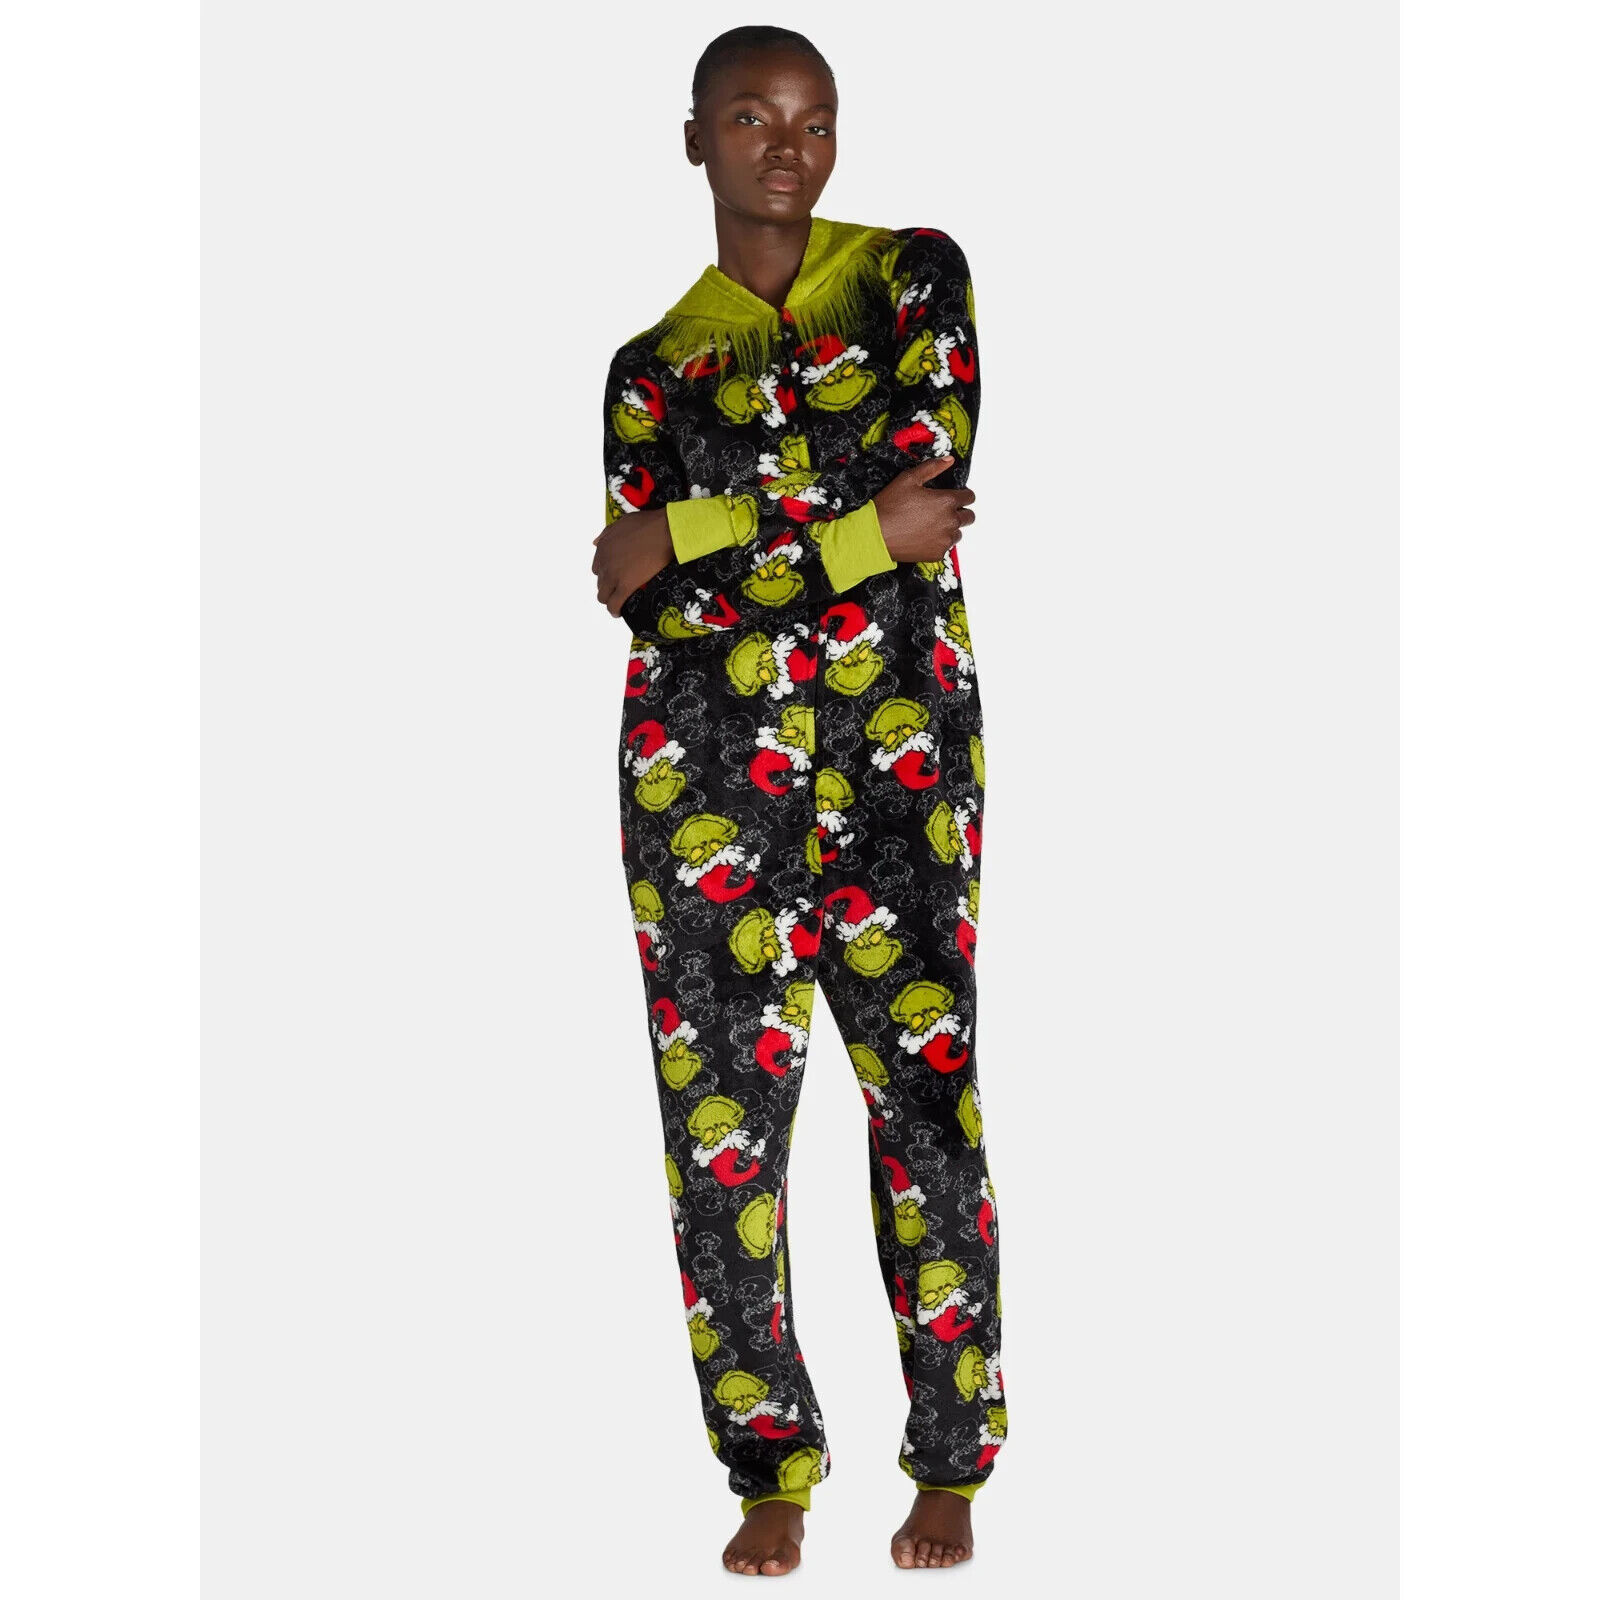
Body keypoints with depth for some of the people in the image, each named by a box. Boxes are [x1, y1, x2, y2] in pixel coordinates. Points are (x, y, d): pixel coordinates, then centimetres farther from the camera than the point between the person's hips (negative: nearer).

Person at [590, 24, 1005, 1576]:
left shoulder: (916, 273, 9)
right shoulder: (653, 365, 12)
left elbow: (926, 469, -9)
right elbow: (647, 603, -1)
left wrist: (696, 531, -8)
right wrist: (860, 534, -12)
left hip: (901, 738, -1)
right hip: (705, 757, 2)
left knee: (925, 1092, -3)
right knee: (719, 1112, 0)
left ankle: (950, 1467, 11)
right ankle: (773, 1475, 12)